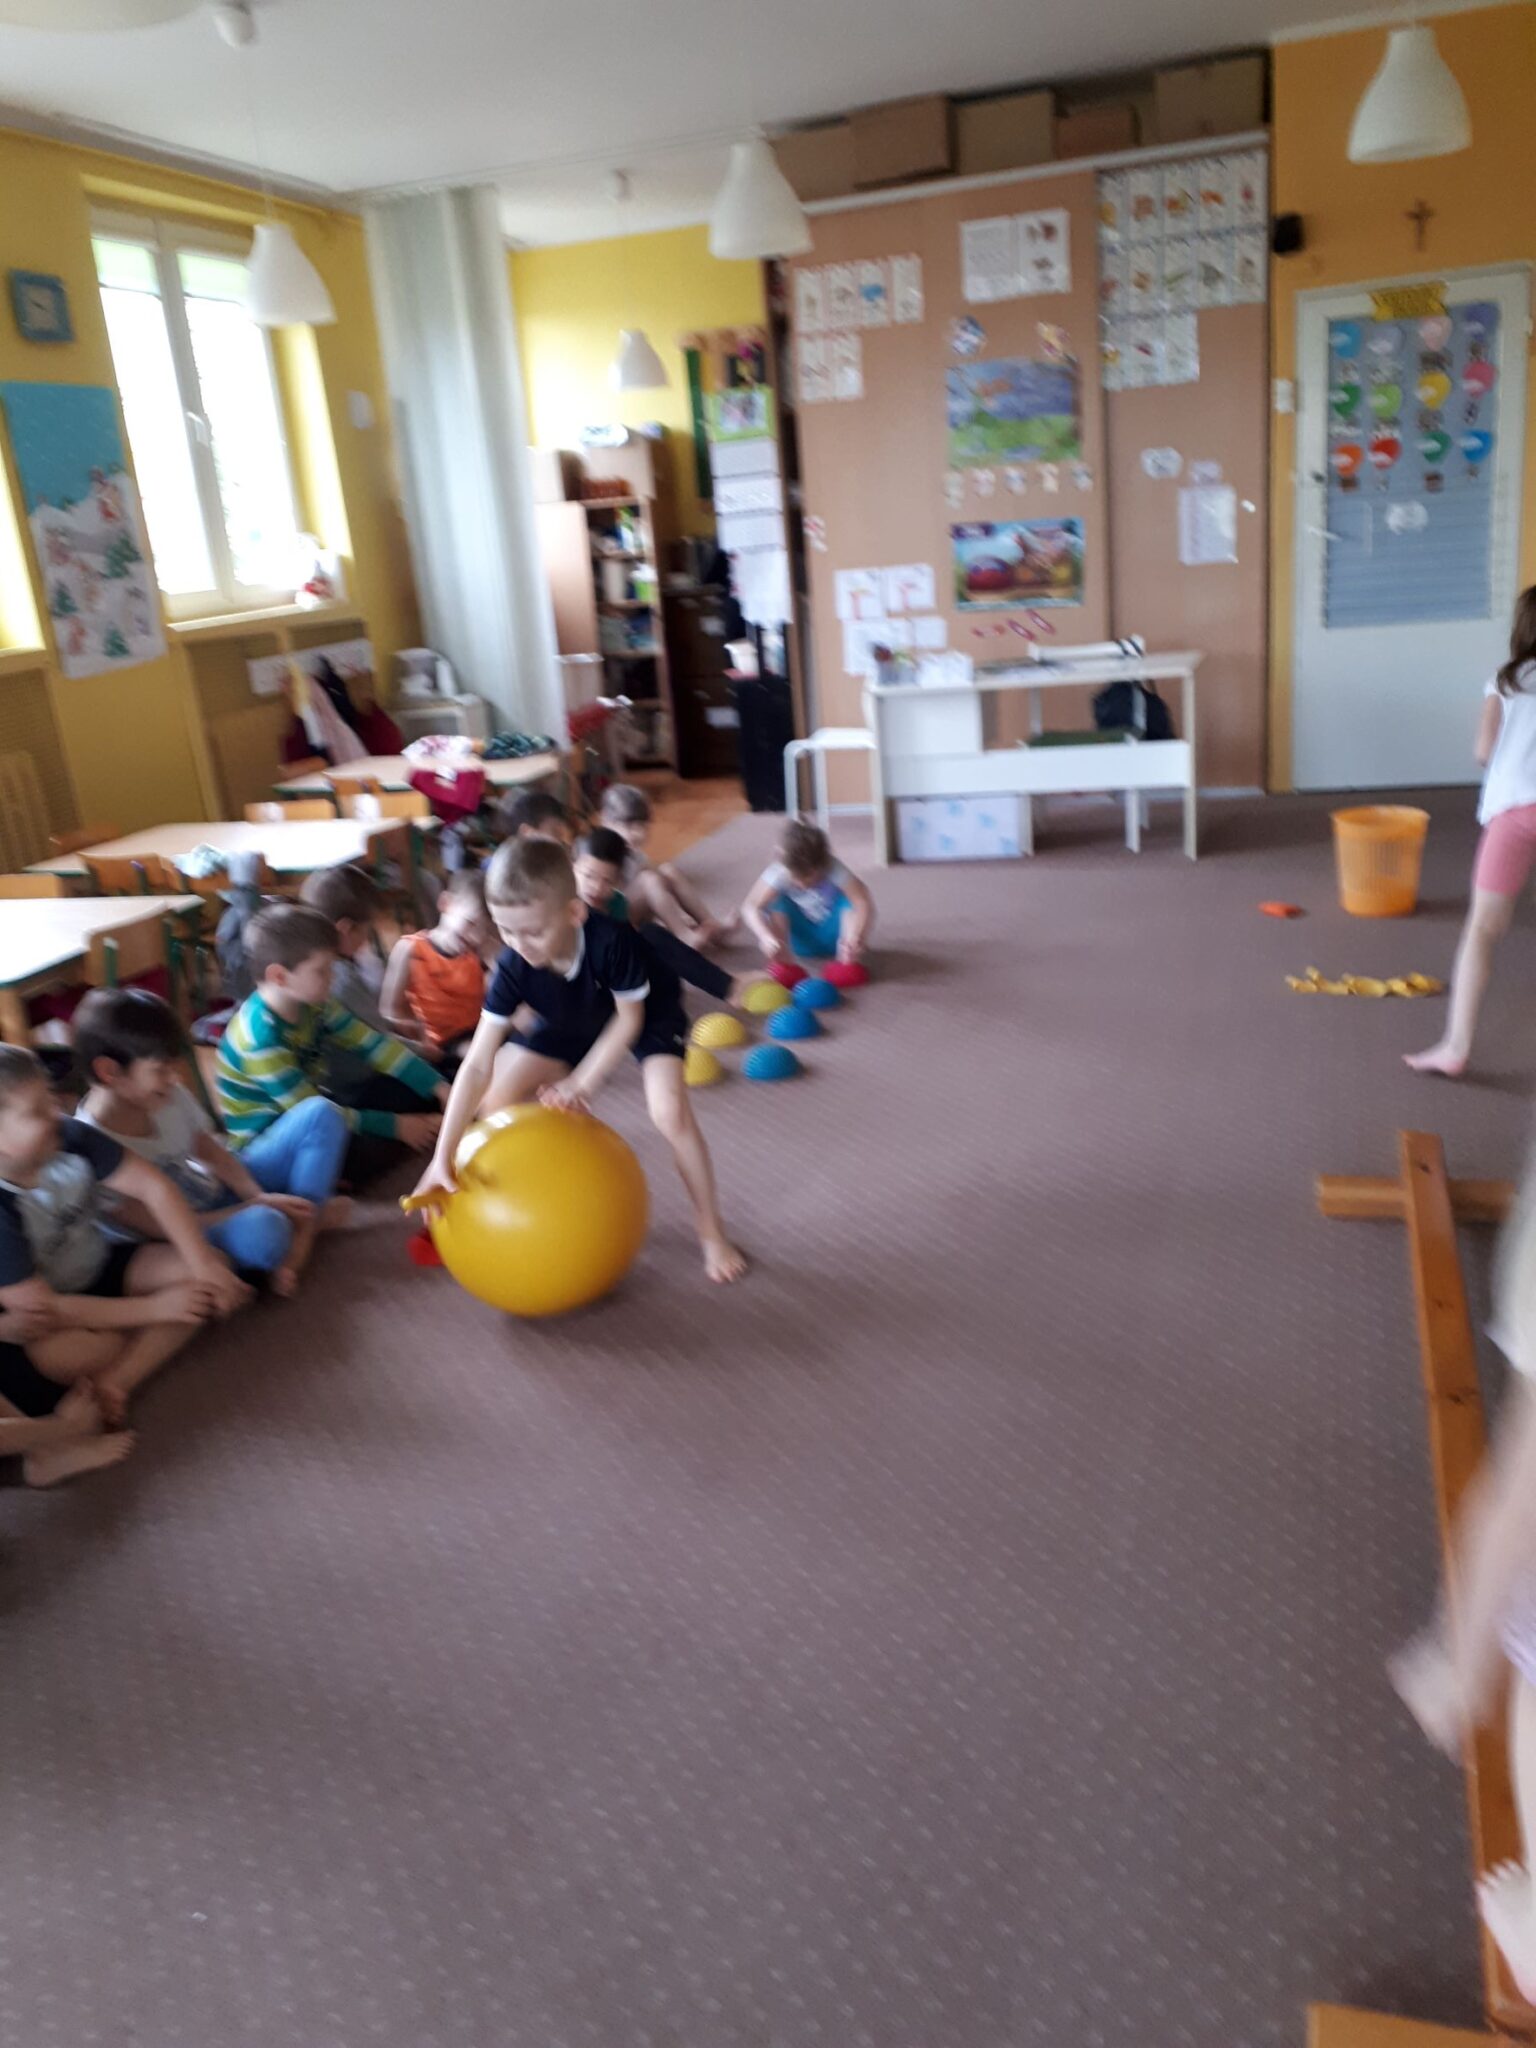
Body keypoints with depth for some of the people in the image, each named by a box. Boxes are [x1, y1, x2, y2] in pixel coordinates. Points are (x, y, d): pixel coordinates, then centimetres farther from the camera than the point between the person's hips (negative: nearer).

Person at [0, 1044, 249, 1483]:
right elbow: (41, 1308, -27)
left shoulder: (69, 1137, -19)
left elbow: (152, 1187, -12)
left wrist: (204, 1263, -22)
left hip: (97, 1271, 6)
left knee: (201, 1274, -14)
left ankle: (107, 1387, -24)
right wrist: (155, 1306, -26)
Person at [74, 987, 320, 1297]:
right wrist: (258, 1208, -21)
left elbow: (211, 1151, 4)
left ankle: (307, 1225, -12)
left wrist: (259, 1197, -14)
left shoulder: (169, 1094, -11)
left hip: (220, 1194, 7)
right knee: (263, 1227, -42)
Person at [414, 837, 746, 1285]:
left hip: (645, 1012, -4)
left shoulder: (611, 942, -42)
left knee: (670, 1111, -26)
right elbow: (477, 1067, -31)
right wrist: (442, 1157, -36)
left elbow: (629, 1018, -23)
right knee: (495, 1099, -7)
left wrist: (581, 1083, -28)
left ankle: (712, 1234, -6)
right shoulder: (514, 968, -31)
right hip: (574, 1021, 5)